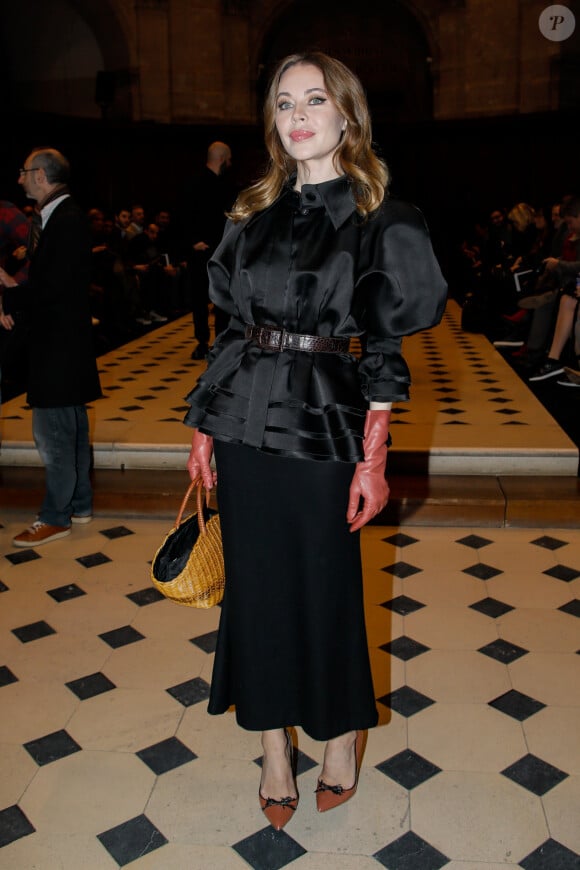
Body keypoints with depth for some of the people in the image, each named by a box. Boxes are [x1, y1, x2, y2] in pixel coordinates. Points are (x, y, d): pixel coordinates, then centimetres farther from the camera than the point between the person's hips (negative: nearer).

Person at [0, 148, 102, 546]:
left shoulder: (67, 220, -16)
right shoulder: (59, 217, 14)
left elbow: (52, 285, -23)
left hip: (60, 344, -10)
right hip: (60, 339, 10)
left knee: (52, 431, -3)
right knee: (72, 427, 16)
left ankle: (56, 517, 8)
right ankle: (79, 504, 28)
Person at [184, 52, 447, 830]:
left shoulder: (379, 220, -3)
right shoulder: (254, 216, 11)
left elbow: (386, 350, -6)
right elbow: (231, 328, 11)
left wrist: (373, 458, -10)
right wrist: (205, 429, 9)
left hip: (324, 426, -4)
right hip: (246, 423, 5)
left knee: (326, 585, 7)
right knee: (256, 584, 10)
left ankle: (343, 735, 34)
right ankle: (274, 746, 29)